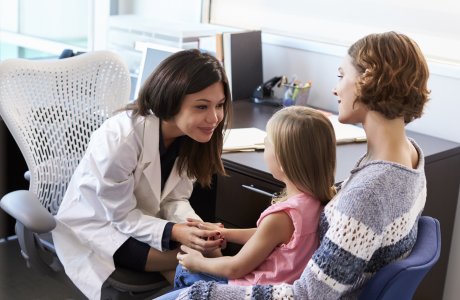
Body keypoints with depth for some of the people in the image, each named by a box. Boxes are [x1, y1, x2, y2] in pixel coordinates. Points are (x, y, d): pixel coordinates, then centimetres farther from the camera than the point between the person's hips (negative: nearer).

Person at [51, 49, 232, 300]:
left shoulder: (190, 135, -13)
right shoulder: (119, 140, -33)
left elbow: (175, 199, -6)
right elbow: (122, 216, -23)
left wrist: (195, 227, -27)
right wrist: (175, 233, -38)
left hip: (143, 218, 6)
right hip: (97, 226, -6)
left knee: (207, 251, -18)